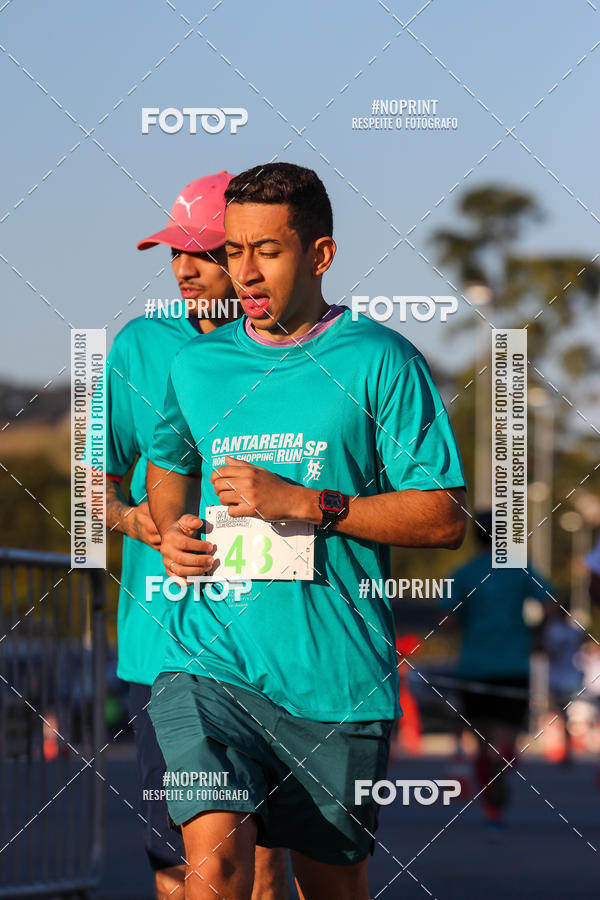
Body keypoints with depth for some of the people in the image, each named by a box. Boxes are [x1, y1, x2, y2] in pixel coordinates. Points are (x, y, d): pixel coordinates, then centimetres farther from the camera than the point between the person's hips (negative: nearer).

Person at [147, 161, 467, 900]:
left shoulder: (381, 362, -3)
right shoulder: (196, 367, 10)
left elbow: (444, 518, -7)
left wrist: (304, 502, -15)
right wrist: (171, 531, 8)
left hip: (335, 677, -1)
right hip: (209, 664, 2)